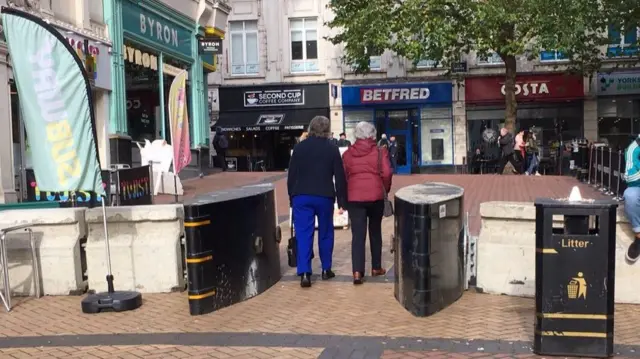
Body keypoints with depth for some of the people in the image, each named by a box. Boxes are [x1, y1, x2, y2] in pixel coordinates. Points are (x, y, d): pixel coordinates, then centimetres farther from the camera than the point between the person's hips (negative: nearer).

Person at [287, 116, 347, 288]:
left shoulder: (300, 147, 5)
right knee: (325, 233, 14)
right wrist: (342, 201, 4)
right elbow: (340, 177, -1)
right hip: (324, 196, -1)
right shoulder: (332, 149, 0)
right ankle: (326, 269, 21)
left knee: (303, 234, -1)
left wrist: (292, 198, 14)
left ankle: (304, 273, -8)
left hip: (302, 196, 1)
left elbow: (291, 175, 6)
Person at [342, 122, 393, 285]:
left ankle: (357, 272, -12)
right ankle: (376, 268, 25)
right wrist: (386, 189, 10)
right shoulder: (380, 151, 1)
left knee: (357, 235, -2)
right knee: (375, 232, 16)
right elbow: (386, 173, -7)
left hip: (354, 197, 1)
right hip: (375, 196, -1)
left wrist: (344, 197, 19)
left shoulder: (347, 153, 8)